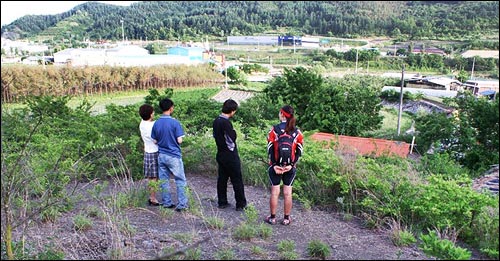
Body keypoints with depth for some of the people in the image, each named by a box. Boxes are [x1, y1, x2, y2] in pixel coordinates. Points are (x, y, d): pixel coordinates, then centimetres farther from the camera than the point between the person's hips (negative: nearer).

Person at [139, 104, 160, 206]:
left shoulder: (142, 124, 5)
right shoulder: (151, 126, -22)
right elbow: (156, 140, -20)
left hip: (147, 152, 9)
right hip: (154, 153, -9)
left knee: (150, 177, 16)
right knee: (154, 178, 0)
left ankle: (151, 197, 25)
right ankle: (153, 199, 7)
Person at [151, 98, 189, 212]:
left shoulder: (156, 123, 1)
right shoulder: (174, 122, -14)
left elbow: (155, 141, 5)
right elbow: (179, 140, -15)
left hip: (161, 155, 5)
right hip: (174, 156, -5)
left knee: (164, 180, 13)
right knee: (180, 180, 4)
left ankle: (167, 203, 21)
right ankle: (181, 204, 4)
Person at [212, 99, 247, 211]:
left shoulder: (216, 121, 4)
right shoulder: (226, 123, -23)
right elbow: (231, 140, -19)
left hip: (220, 154, 8)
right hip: (230, 156, -8)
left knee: (222, 179, 15)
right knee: (237, 180, 4)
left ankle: (222, 202, 24)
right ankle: (241, 204, 13)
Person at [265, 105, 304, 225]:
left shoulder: (274, 129, -6)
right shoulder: (297, 132, 1)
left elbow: (270, 149, -9)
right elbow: (299, 151, -3)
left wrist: (274, 165, -9)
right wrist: (292, 164, -7)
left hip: (275, 166, -1)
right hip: (290, 167, 2)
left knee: (275, 192, 7)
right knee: (288, 193, 8)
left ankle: (272, 218, 16)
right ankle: (286, 218, 17)